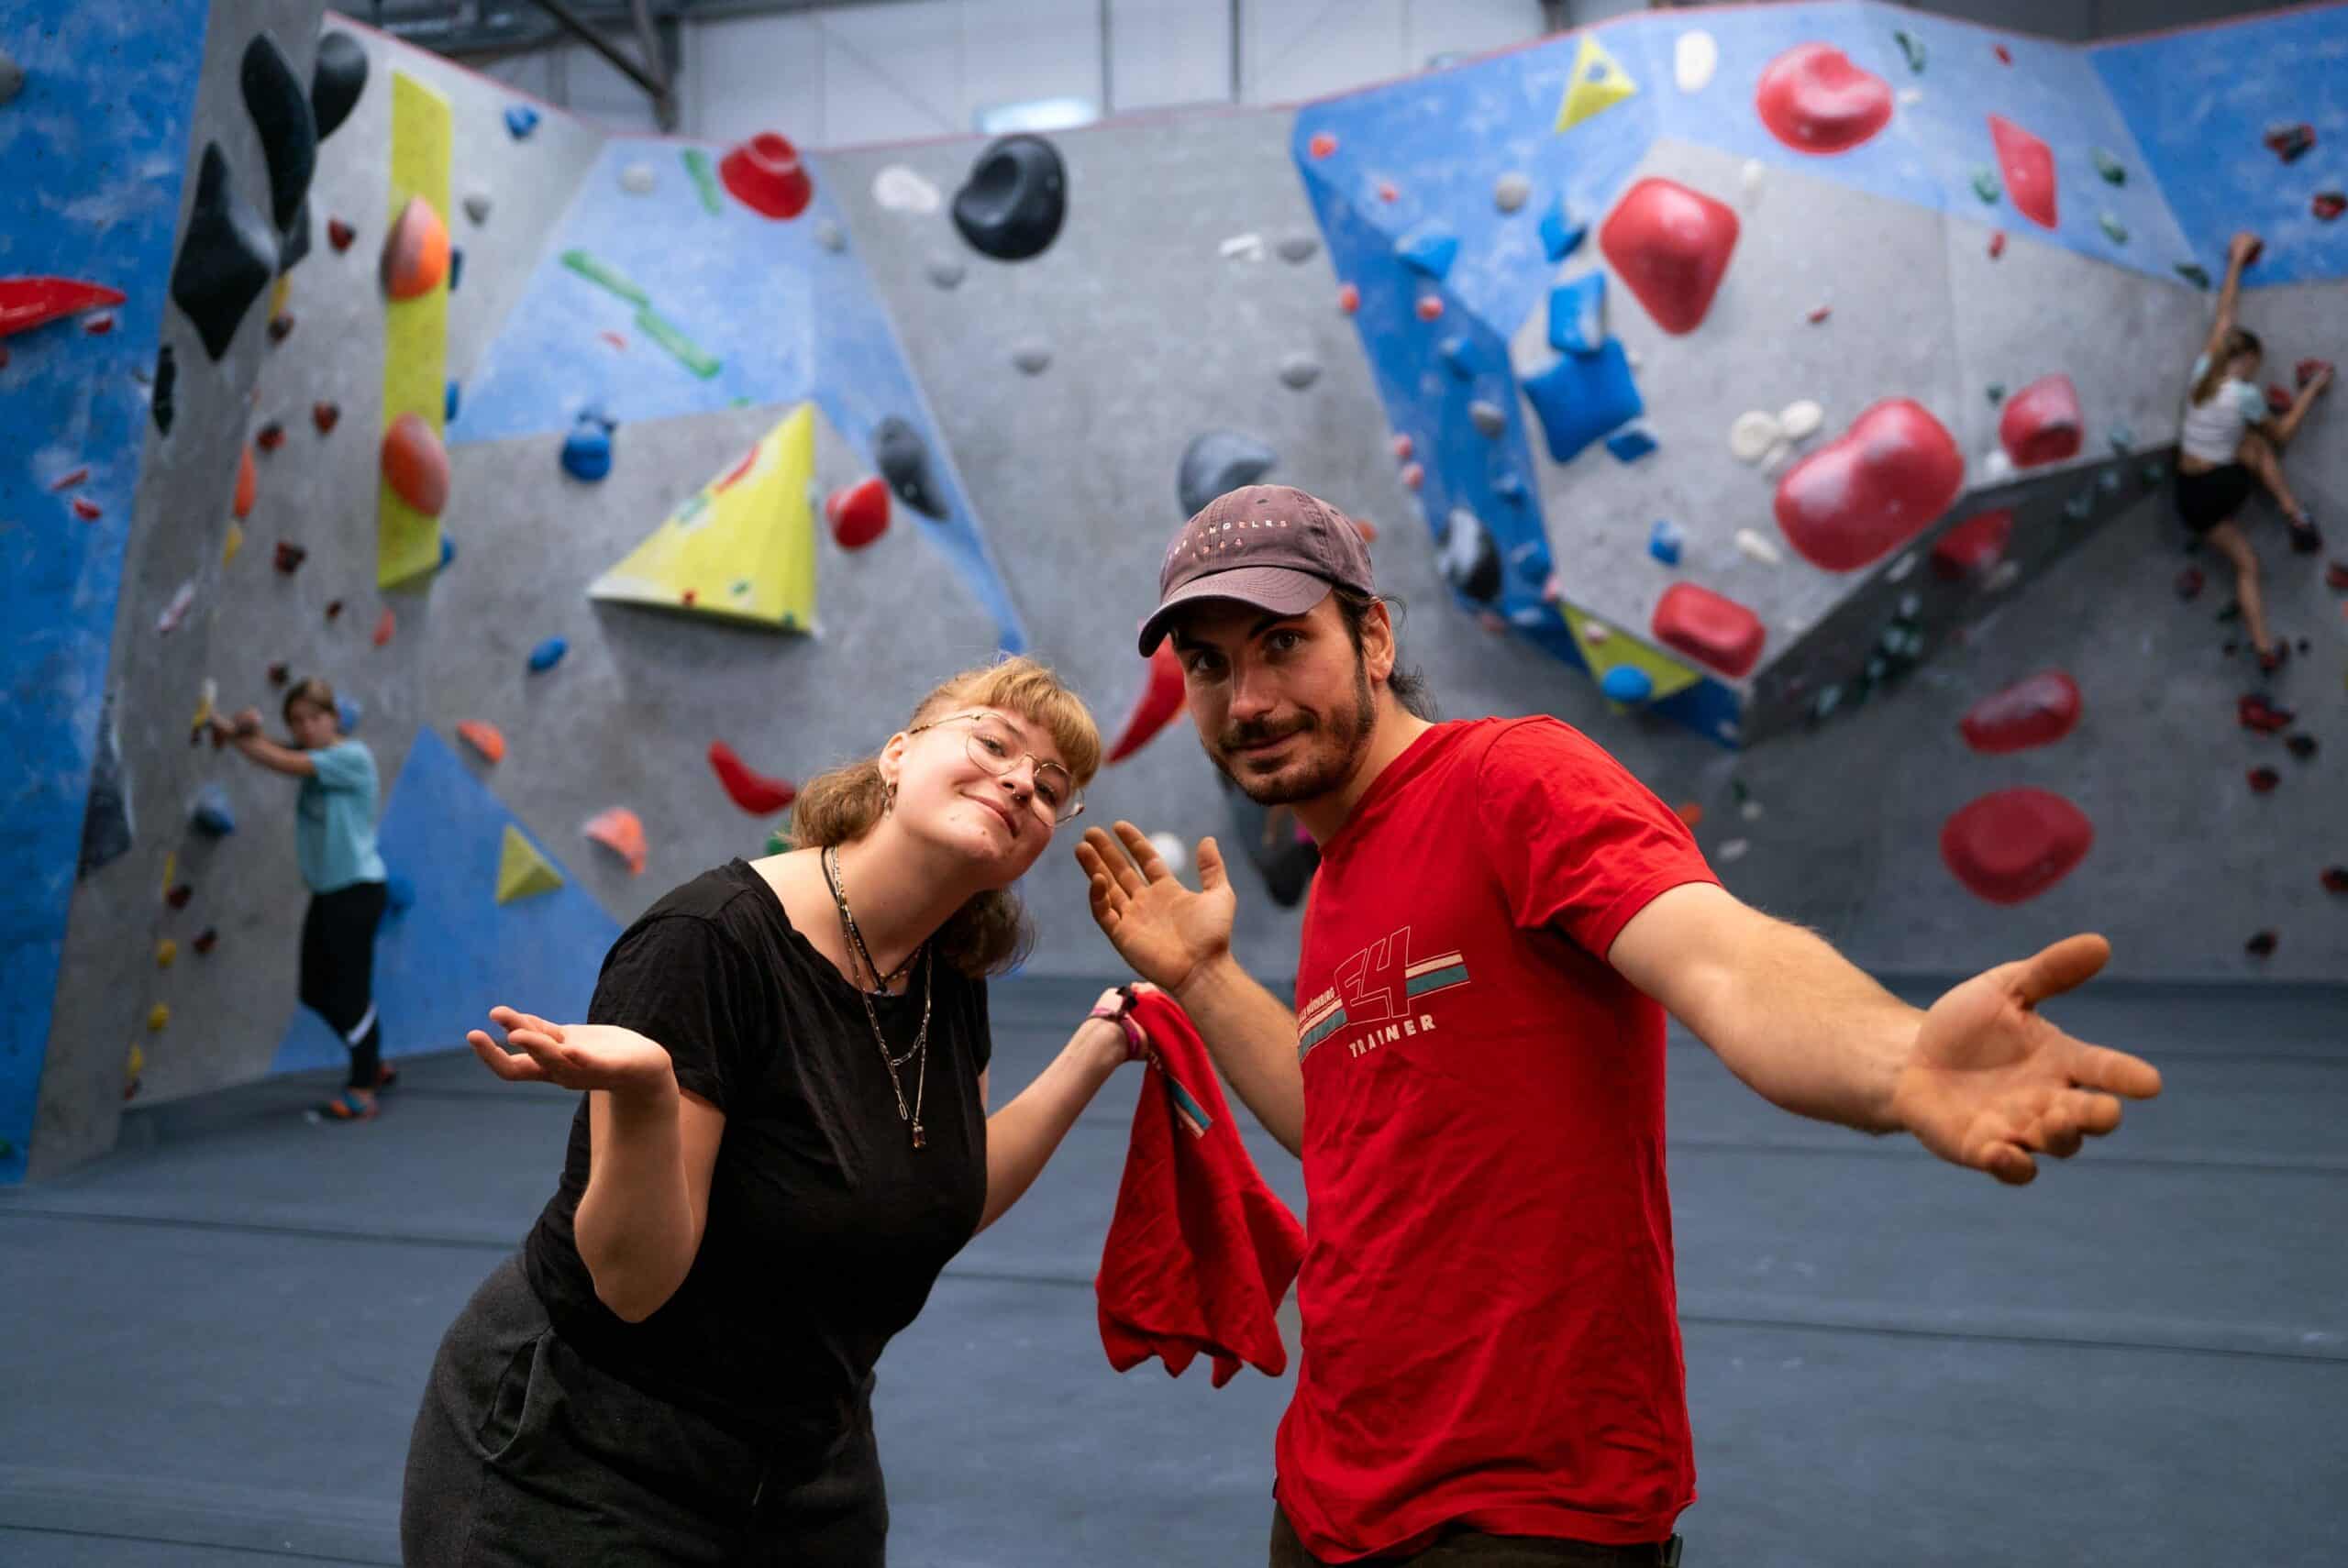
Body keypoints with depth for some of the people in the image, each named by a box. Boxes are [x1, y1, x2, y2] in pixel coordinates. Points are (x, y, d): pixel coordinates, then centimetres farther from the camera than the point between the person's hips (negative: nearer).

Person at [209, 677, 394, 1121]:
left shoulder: (351, 756, -14)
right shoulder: (312, 755, 9)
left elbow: (283, 764, -23)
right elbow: (263, 745, -1)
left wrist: (233, 733, -17)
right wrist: (246, 726, -23)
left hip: (358, 888, -9)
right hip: (326, 890, 9)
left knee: (352, 991, -4)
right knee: (316, 992, 14)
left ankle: (361, 1093, 5)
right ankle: (374, 1066, 30)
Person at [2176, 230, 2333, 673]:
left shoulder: (2203, 370, 1)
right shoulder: (2246, 394, -11)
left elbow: (2224, 317, 15)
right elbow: (2282, 434, 6)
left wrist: (2236, 260, 24)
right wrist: (2311, 389, 15)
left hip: (2189, 496, 5)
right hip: (2222, 486, -5)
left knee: (2245, 562, 16)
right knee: (2258, 445, 23)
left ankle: (2266, 648, 12)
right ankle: (2297, 519, 14)